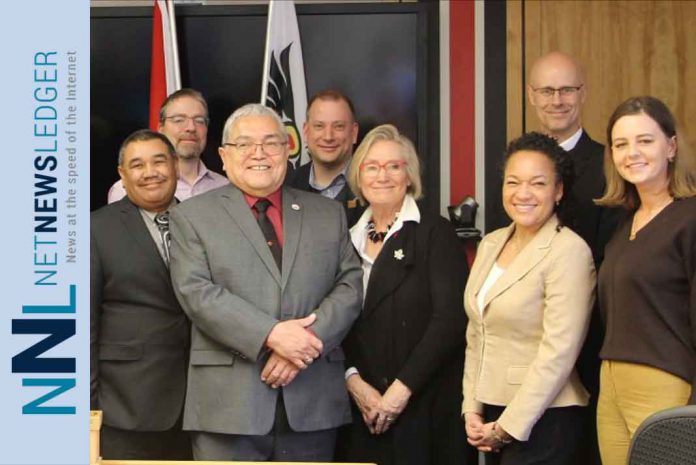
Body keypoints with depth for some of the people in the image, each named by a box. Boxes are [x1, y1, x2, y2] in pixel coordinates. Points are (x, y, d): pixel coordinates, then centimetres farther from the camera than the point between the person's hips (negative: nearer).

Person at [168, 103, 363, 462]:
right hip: (228, 404, -2)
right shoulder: (192, 216, 5)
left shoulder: (328, 214, 14)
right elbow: (197, 292, -7)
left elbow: (350, 285, 6)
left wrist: (308, 340, -11)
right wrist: (271, 334, -17)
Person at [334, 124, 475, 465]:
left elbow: (450, 319, -12)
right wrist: (353, 380, -7)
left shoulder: (434, 233, -4)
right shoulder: (349, 238, 11)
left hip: (425, 407, -4)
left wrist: (402, 389, -15)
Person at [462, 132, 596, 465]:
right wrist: (471, 410, 3)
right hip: (492, 412, 6)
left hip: (540, 420, -6)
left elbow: (558, 353, -17)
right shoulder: (490, 244, 9)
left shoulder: (569, 252, -13)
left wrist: (506, 427, -14)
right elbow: (476, 337, 11)